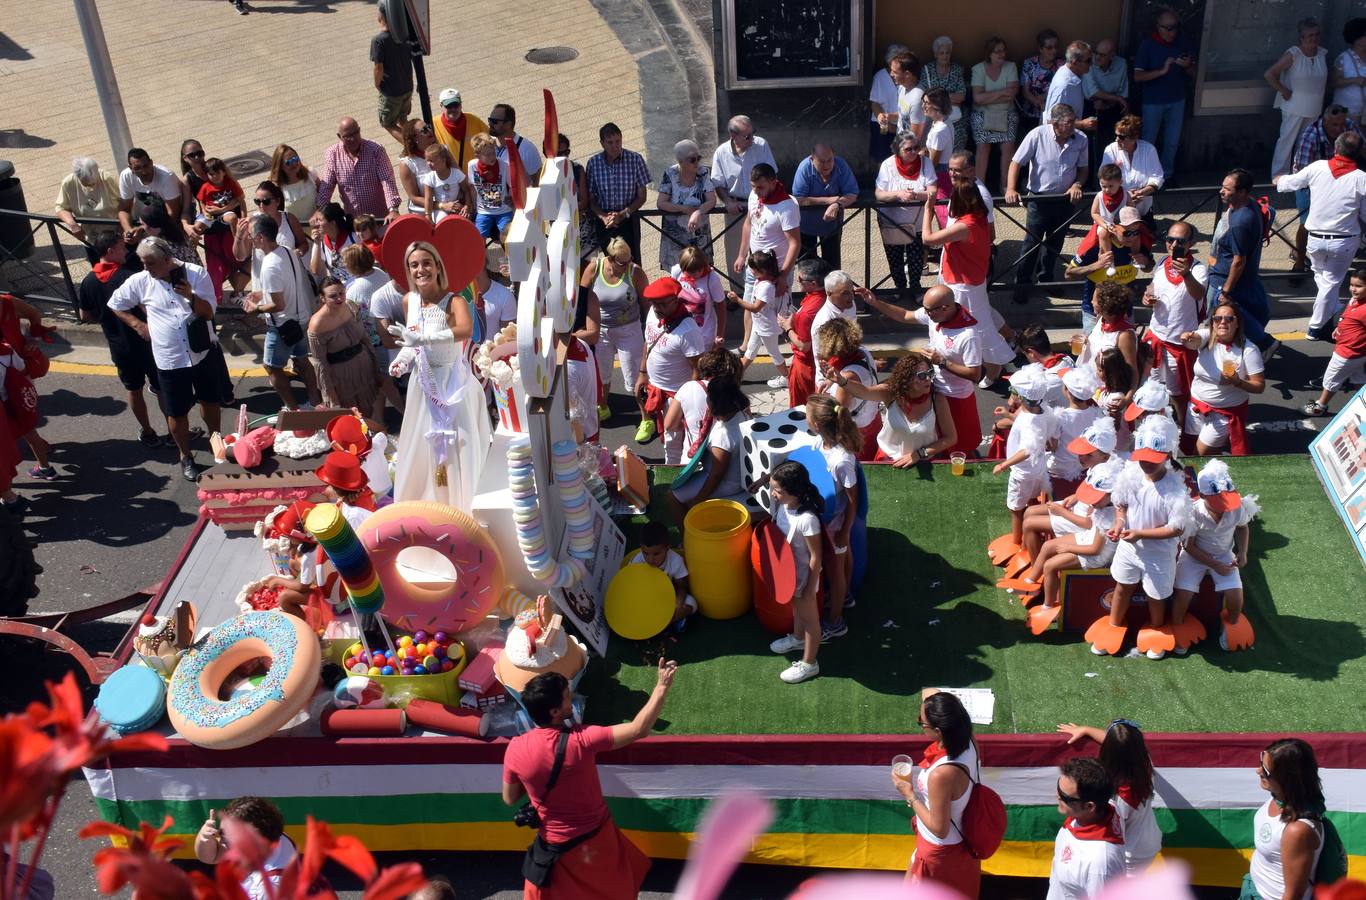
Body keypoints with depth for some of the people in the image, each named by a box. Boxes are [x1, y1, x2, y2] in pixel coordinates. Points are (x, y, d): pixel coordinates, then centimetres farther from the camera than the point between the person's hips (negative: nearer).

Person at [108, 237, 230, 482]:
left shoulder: (196, 274, -10)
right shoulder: (139, 281, -6)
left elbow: (209, 313, -11)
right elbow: (114, 305, 9)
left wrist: (191, 296, -29)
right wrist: (137, 324, 0)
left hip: (204, 353, 0)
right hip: (170, 359, 0)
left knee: (210, 400, 18)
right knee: (177, 412, 9)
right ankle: (186, 457, 29)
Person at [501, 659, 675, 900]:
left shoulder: (516, 749, -21)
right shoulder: (580, 740, -30)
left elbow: (510, 799, -5)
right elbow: (639, 729, -27)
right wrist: (662, 686, -22)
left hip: (555, 845, 2)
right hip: (596, 837, -2)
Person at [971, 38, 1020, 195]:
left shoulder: (1011, 67, 0)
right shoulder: (978, 69, -4)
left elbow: (1012, 93, -13)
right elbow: (977, 97, -15)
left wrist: (988, 98, -16)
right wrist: (1002, 93, -16)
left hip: (1007, 115, 1)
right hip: (983, 115, -1)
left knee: (1008, 147, -9)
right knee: (983, 148, -9)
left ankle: (1005, 185, 3)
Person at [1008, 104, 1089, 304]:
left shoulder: (1081, 140, -7)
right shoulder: (1038, 135, -17)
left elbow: (1082, 168, 7)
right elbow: (1016, 162, -12)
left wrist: (1077, 184, -13)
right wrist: (1011, 189, -24)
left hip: (1065, 198, 4)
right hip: (1040, 198, -4)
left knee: (1055, 242, 18)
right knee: (1032, 242, -2)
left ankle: (1045, 278, 37)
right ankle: (1022, 284, 9)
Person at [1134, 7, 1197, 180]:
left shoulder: (1184, 42, -3)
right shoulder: (1148, 44, -13)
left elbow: (1193, 74, 3)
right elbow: (1137, 76, -17)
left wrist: (1188, 66, -20)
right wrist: (1162, 71, -29)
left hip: (1177, 101, 3)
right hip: (1153, 102, -3)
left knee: (1172, 142, 13)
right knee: (1148, 143, 5)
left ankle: (1166, 175, 29)